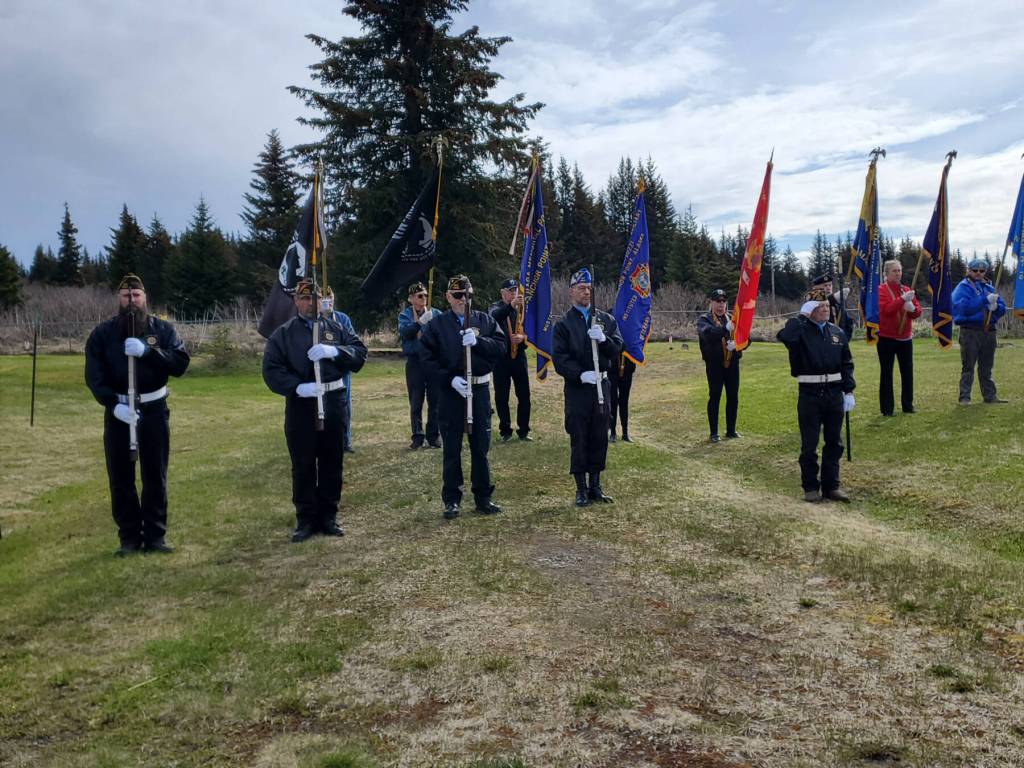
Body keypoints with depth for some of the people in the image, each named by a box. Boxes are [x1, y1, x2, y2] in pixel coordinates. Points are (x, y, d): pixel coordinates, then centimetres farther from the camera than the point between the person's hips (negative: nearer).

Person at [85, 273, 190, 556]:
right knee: (121, 477, 5)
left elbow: (181, 362, -11)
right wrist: (113, 403, -21)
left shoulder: (162, 329, 1)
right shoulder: (102, 333, 0)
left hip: (154, 409, 0)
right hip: (118, 410, 0)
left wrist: (147, 351, -25)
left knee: (155, 476, 5)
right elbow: (94, 375, -6)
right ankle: (129, 537, 16)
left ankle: (155, 536, 15)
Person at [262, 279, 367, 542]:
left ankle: (328, 517, 22)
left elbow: (360, 351, 0)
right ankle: (306, 520, 16)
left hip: (334, 402, 2)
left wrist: (334, 351, -18)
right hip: (300, 404, -2)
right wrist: (298, 387, -21)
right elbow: (272, 369, -6)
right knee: (303, 465, 4)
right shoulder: (283, 334, 3)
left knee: (332, 462, 9)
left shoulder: (335, 328, 9)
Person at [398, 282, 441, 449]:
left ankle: (434, 436, 13)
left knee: (435, 401, 4)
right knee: (415, 403, 3)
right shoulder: (405, 315, 6)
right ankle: (417, 437, 10)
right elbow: (404, 332, -13)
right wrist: (420, 322, -25)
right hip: (414, 362, 0)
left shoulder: (436, 314, 7)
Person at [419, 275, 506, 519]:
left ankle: (483, 498, 19)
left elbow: (502, 346, -3)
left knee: (481, 447, 8)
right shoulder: (436, 325, 1)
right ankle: (452, 500, 14)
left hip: (480, 389, 2)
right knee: (452, 449, 4)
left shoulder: (485, 321, 8)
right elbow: (427, 359, -5)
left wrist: (478, 341, -19)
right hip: (450, 391, -2)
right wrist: (450, 379, -16)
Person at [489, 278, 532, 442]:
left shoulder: (522, 309, 8)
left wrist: (523, 337, -17)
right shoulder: (496, 307, 1)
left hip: (519, 356, 2)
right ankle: (505, 431, 12)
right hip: (501, 358, -2)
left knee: (524, 395, 3)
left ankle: (523, 430, 14)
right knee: (501, 396, 2)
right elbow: (495, 316, -24)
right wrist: (510, 306, -41)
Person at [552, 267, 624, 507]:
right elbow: (559, 358, -7)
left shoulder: (606, 319, 10)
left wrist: (603, 339, -17)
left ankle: (595, 485, 21)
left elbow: (618, 349, 3)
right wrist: (581, 374, -20)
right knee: (579, 439, 1)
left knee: (600, 438, 9)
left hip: (601, 385, 3)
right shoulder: (564, 323, 0)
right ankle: (582, 489, 12)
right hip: (577, 387, -3)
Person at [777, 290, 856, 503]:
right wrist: (801, 316, -19)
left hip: (834, 393, 4)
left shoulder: (837, 332, 8)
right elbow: (784, 336, -29)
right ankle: (811, 487, 15)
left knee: (834, 443, 10)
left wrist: (849, 391, 3)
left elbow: (847, 364, 10)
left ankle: (831, 485, 22)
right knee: (809, 444, 4)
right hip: (810, 395, -4)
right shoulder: (801, 330, -5)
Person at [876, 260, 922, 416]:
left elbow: (917, 312, 7)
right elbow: (886, 309, -21)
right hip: (886, 338, -5)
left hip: (906, 338, 5)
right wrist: (902, 299, -29)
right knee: (887, 373, -1)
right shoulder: (881, 290, -6)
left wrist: (913, 309, -15)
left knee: (907, 371, 8)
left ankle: (908, 405, 17)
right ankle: (887, 408, 3)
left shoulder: (907, 289, 11)